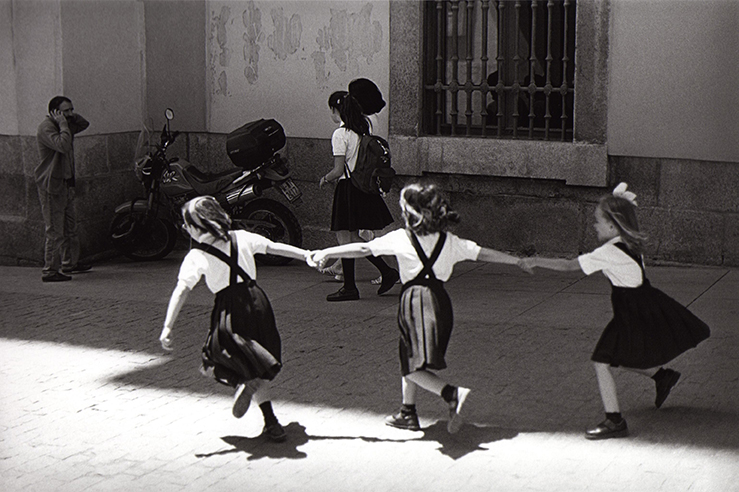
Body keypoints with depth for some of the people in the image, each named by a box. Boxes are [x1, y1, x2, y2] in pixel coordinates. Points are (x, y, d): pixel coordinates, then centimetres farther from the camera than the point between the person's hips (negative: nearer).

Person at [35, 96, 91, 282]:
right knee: (54, 231, -8)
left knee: (70, 226, 18)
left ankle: (70, 263, 32)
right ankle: (50, 270, -4)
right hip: (51, 185, -10)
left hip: (66, 182, 10)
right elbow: (63, 145, -30)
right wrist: (63, 123, -21)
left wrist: (72, 117, 7)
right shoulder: (46, 128, -16)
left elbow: (84, 124, 23)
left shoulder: (65, 126, 13)